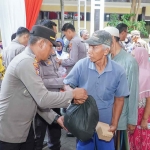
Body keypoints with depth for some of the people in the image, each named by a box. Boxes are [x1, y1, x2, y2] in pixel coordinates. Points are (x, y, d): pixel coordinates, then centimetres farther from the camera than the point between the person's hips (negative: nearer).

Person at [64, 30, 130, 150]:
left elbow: (119, 99, -2)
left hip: (106, 124, 0)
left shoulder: (118, 72, -12)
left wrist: (114, 124, -3)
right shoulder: (81, 65, -14)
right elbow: (67, 85, -4)